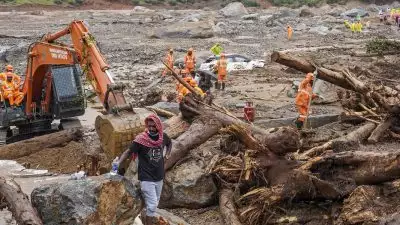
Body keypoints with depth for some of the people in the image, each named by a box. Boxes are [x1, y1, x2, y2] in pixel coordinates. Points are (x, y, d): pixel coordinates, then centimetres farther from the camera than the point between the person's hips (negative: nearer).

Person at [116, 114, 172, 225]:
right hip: (146, 178, -5)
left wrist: (168, 153, 7)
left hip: (159, 177, 5)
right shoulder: (141, 139, -18)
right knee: (152, 204, -7)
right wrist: (118, 162, -29)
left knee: (155, 203, 19)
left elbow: (169, 143, 21)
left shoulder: (163, 137, -3)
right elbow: (128, 151, -16)